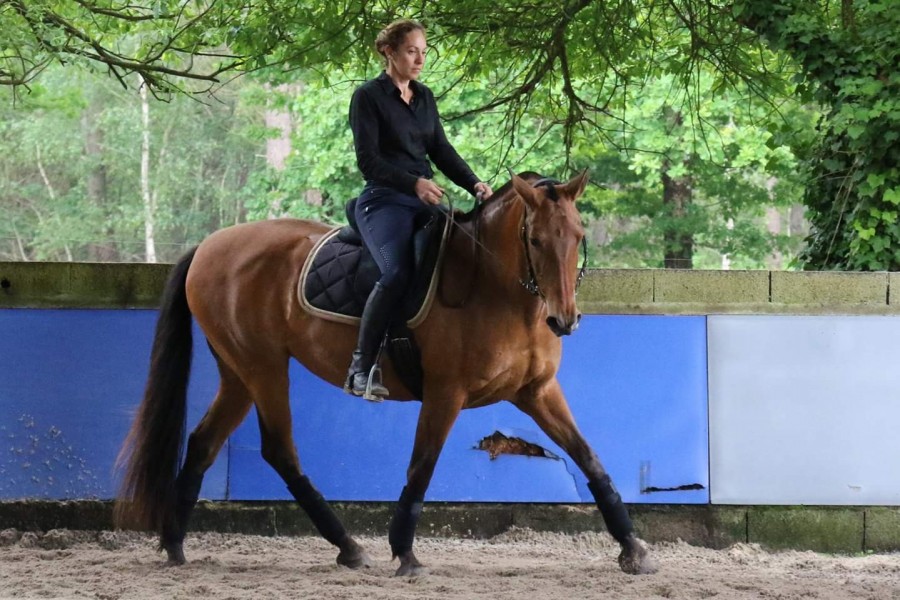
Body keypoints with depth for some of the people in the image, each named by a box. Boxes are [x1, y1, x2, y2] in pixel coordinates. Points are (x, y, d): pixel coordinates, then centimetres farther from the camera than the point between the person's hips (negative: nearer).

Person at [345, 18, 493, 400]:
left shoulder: (424, 97, 17)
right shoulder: (368, 97, -4)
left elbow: (441, 150, 15)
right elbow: (368, 160, -12)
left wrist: (474, 184, -2)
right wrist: (414, 183, -26)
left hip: (425, 201, 8)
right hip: (384, 200, -8)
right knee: (397, 273, -31)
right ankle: (362, 368, -25)